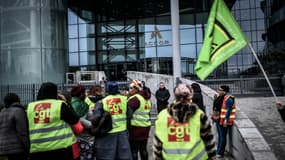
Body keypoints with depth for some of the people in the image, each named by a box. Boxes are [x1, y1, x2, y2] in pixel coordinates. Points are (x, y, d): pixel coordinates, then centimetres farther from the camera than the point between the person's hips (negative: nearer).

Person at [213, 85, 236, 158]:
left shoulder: (228, 99, -17)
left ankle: (220, 153, 10)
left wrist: (226, 120, -23)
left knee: (222, 136, 0)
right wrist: (215, 100, 6)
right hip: (218, 119, 9)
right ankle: (218, 150, 31)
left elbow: (229, 110, -20)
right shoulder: (219, 97, 9)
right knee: (219, 135, 19)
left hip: (224, 121, -9)